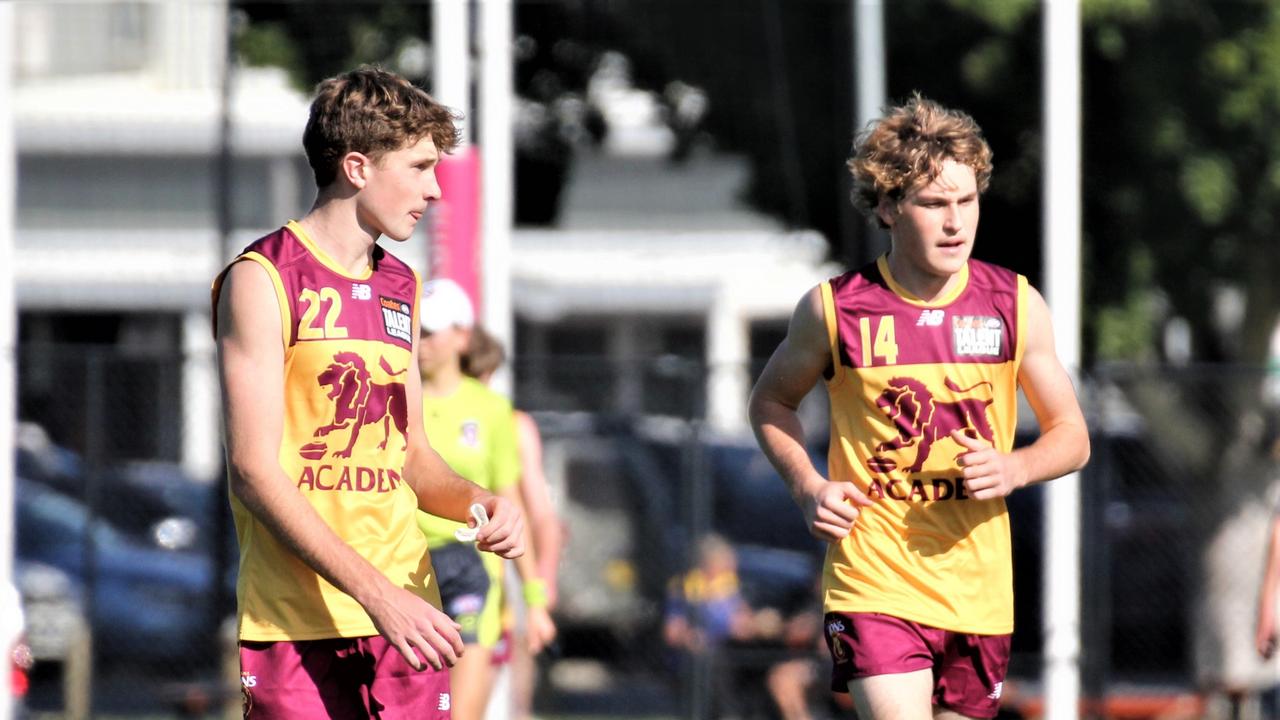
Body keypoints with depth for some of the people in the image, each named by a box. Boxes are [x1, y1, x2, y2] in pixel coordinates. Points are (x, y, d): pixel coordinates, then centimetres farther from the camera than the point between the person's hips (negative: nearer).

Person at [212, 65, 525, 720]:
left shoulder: (400, 288, 17)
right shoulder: (262, 280, -6)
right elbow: (255, 470, -13)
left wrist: (476, 502, -1)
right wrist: (375, 592, -20)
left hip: (404, 611, 6)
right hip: (299, 626, -6)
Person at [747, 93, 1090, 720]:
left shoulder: (1015, 304, 1)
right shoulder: (834, 309, -4)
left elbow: (1071, 436, 10)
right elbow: (770, 402, 15)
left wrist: (1013, 469, -12)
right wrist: (807, 489, -3)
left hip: (979, 591, 3)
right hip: (873, 581, -3)